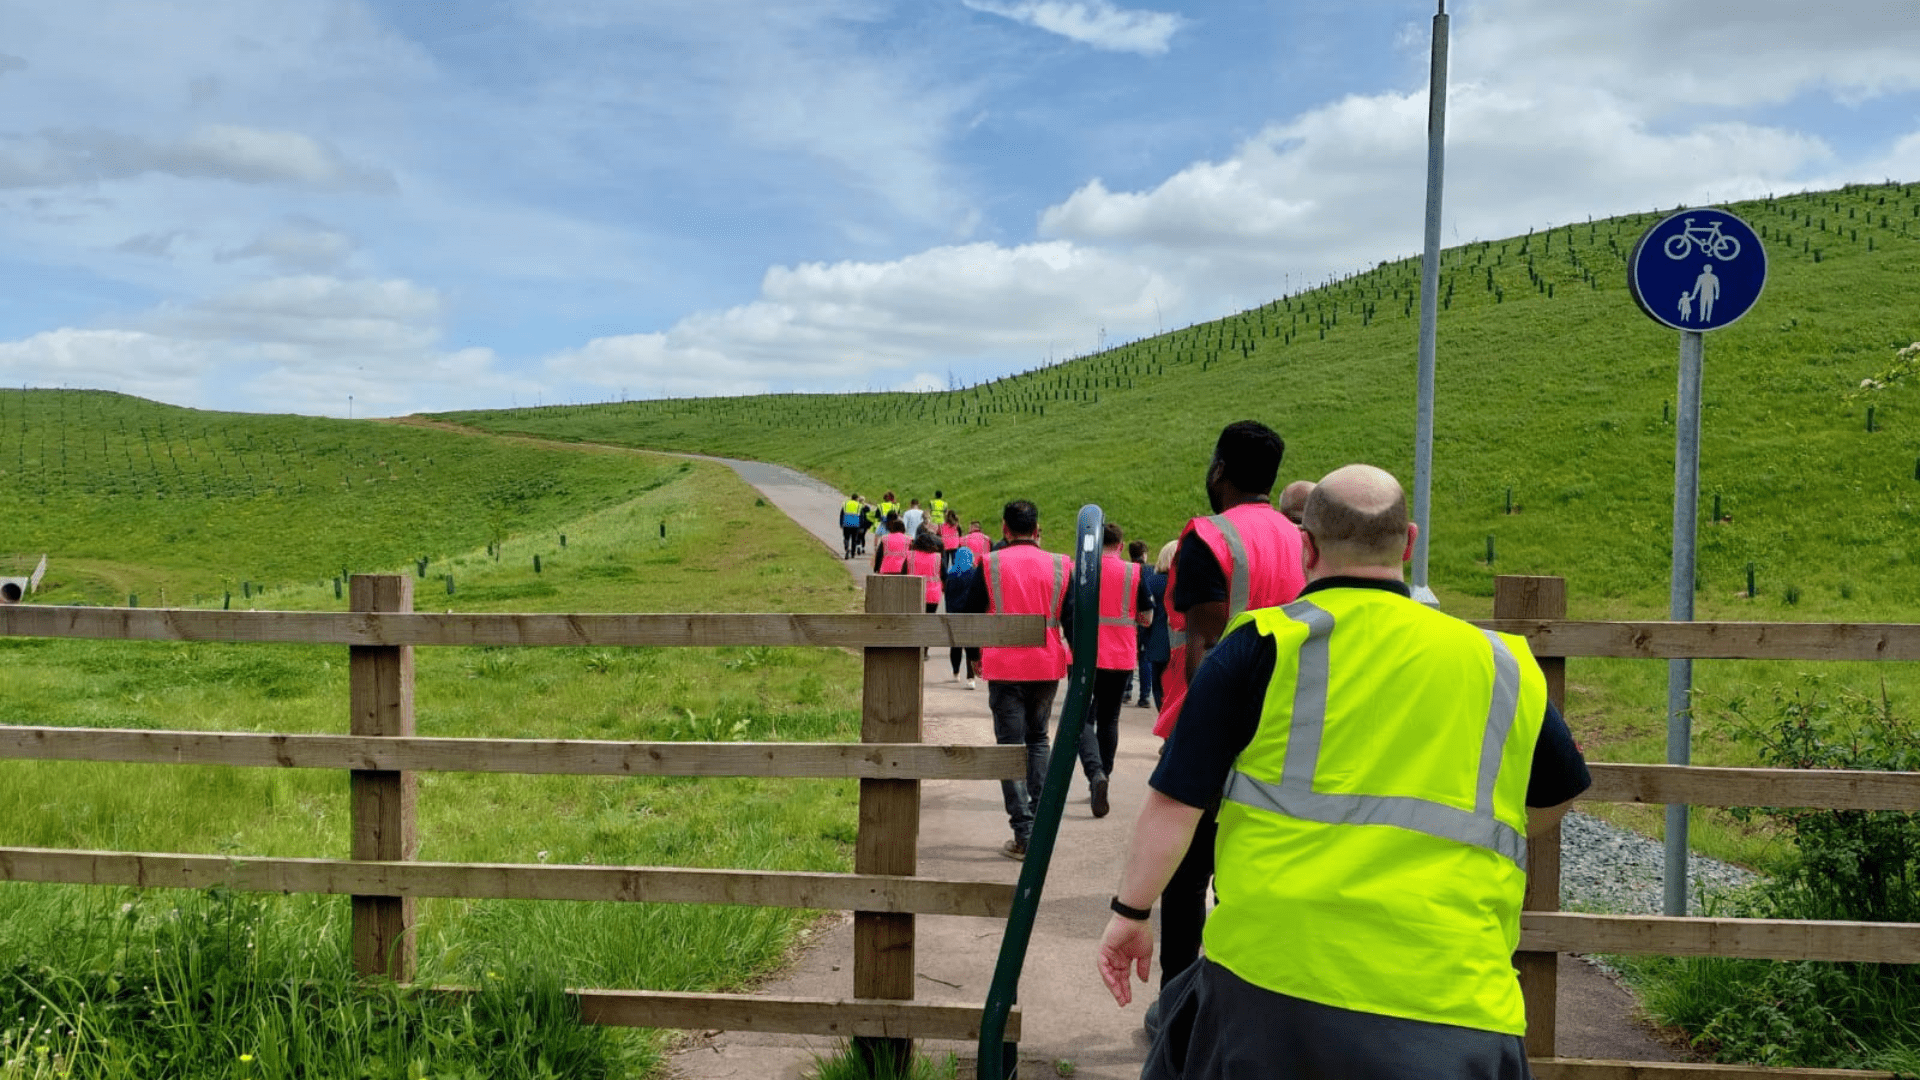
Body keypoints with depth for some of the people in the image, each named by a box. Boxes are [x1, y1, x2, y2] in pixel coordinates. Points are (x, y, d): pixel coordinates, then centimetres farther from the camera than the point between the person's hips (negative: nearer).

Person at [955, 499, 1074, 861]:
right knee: (1037, 739, 21)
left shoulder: (990, 564, -4)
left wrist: (975, 655, 18)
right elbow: (1071, 618, 2)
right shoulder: (1059, 566, 1)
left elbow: (969, 614, 2)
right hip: (1047, 667, 3)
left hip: (1004, 668, -3)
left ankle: (1023, 834, -2)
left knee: (1010, 746, 3)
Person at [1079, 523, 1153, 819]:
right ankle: (1103, 775, 23)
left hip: (1087, 656, -2)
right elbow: (1147, 617, 1)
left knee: (1084, 718, 0)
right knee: (1109, 718, 17)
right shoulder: (1134, 573, -3)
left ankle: (1095, 774, -23)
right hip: (1121, 658, 2)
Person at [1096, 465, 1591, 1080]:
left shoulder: (1265, 644, 1)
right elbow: (1556, 799, 27)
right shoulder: (1503, 666, 11)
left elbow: (1176, 798, 0)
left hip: (1270, 976, -1)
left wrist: (1131, 911, 11)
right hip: (1450, 1003, 2)